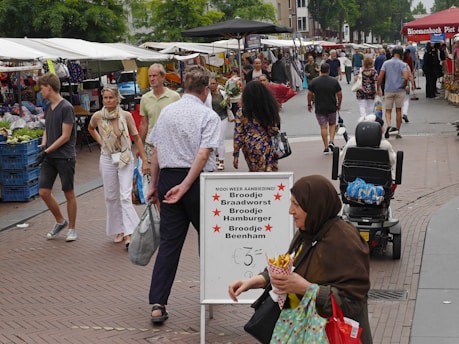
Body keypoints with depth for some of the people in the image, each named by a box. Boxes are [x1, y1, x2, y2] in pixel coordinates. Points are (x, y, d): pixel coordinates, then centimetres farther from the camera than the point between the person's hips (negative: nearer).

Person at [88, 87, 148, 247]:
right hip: (107, 160, 3)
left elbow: (136, 138, -4)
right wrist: (100, 141, 8)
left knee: (125, 196, -11)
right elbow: (90, 128, 21)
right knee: (111, 197, 9)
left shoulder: (126, 115, -9)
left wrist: (144, 160, -5)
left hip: (125, 158, -3)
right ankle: (119, 230, 22)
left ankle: (129, 234, -14)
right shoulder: (98, 116, -4)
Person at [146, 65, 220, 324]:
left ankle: (158, 305, -1)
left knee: (169, 243, 4)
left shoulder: (167, 112, 8)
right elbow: (203, 153, -18)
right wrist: (185, 186, -18)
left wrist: (154, 185, 17)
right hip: (197, 181, -4)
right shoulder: (209, 116, -7)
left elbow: (156, 151, 10)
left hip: (167, 178, 4)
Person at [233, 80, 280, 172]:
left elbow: (238, 136, -7)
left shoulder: (241, 113, -9)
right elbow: (274, 130, -4)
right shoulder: (270, 110, -10)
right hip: (267, 148, -1)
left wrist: (236, 154, 0)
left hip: (250, 149, 1)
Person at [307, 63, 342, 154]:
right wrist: (339, 104, 13)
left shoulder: (314, 82, -5)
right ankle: (331, 141, 2)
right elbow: (339, 94, -3)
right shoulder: (334, 81, -6)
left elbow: (310, 94, -1)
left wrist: (309, 104, 14)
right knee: (332, 124, 20)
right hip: (332, 108, 1)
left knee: (323, 127, 3)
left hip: (319, 108, 0)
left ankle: (326, 147, 3)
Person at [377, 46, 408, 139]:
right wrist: (404, 86, -1)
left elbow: (380, 77, -5)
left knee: (388, 110, 6)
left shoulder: (386, 63, 1)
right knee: (398, 110, 11)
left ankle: (389, 126, -22)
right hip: (399, 90, 0)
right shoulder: (402, 64, -4)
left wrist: (378, 88, 5)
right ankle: (398, 131, 15)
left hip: (388, 90, 1)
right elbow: (406, 77, -18)